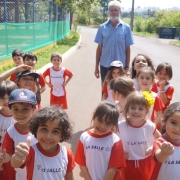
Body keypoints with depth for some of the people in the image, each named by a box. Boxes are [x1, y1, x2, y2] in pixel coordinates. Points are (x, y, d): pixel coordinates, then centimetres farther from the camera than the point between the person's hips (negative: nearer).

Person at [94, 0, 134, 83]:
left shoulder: (126, 27, -1)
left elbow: (127, 49, 1)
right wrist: (96, 66, 3)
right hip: (105, 66, 1)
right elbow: (99, 48, 4)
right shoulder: (102, 27, 1)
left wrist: (127, 66, -2)